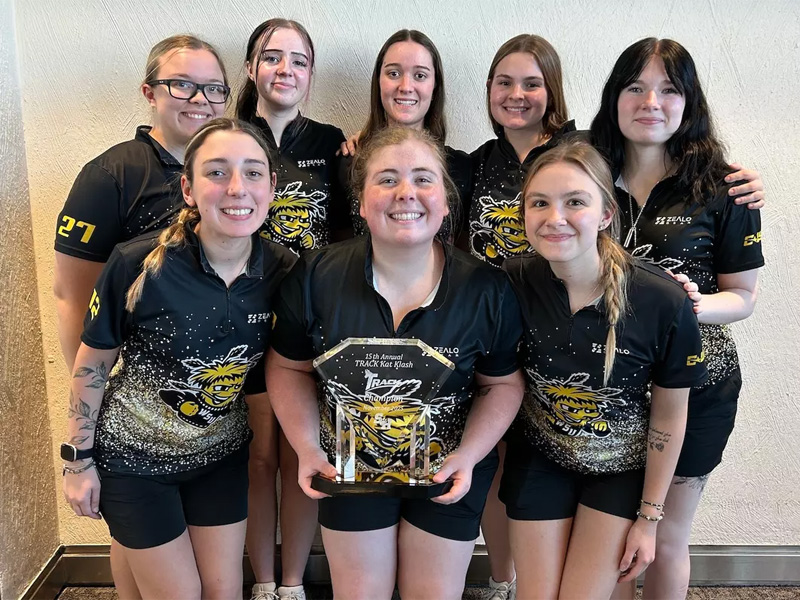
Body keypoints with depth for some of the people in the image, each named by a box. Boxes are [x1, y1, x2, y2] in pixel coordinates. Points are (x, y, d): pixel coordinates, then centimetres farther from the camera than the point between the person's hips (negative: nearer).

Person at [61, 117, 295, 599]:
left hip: (221, 453, 3)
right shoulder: (139, 266, -25)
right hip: (134, 457, -3)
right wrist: (78, 459, -4)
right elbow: (93, 363, -11)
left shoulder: (283, 270, -14)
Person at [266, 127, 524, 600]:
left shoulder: (486, 289, -16)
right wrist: (308, 449, -11)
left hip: (449, 469, 0)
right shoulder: (316, 277, -15)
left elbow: (503, 384, -3)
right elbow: (290, 368, -2)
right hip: (351, 463, 1)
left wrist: (467, 456, -15)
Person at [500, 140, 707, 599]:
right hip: (539, 460, 2)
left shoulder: (664, 302, -25)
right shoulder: (514, 284, -21)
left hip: (622, 469, -1)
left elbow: (669, 416, -11)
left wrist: (649, 517, -4)